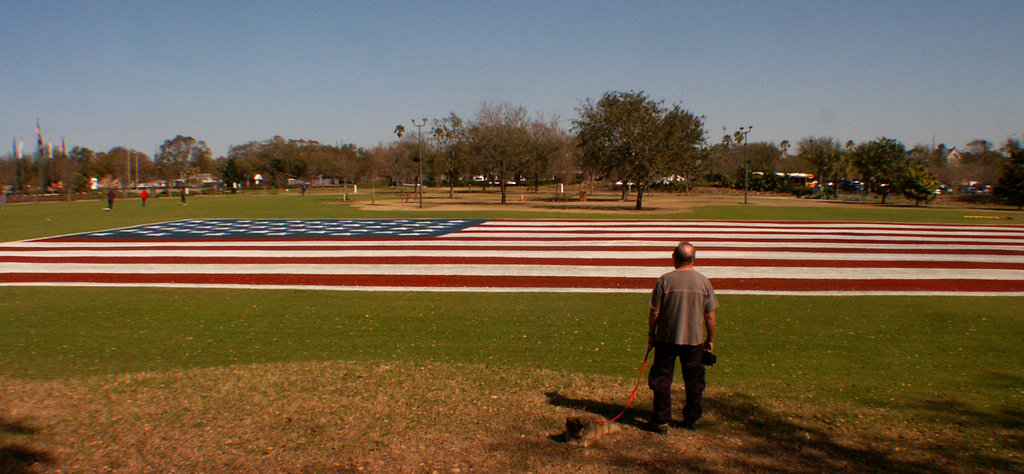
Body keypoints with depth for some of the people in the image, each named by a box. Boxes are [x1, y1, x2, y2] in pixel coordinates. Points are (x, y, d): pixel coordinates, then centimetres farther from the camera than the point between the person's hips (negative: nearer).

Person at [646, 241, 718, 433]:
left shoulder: (666, 280, -10)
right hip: (695, 339, 2)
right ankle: (691, 418, 25)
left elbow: (655, 313, -7)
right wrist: (710, 339, 12)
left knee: (662, 378, 9)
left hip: (667, 338, -2)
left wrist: (651, 334, 7)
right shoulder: (703, 281, -4)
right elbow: (710, 316, 0)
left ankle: (661, 421, 11)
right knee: (694, 380, 15)